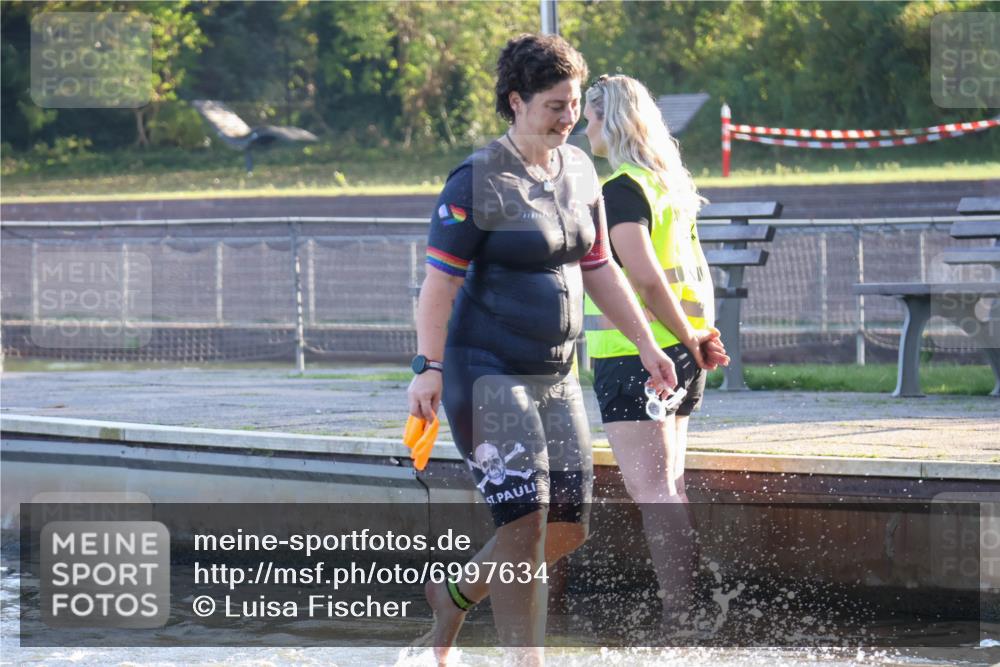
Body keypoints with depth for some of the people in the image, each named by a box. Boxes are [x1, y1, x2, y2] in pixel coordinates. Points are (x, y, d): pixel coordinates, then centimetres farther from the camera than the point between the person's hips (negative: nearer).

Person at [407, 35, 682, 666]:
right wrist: (430, 366, -22)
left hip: (555, 373, 7)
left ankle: (456, 596, 26)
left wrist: (647, 344, 14)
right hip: (488, 371, -7)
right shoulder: (477, 181, -12)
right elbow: (440, 278, -14)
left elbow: (599, 269, 18)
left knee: (570, 525, 5)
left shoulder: (580, 171, 9)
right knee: (526, 517, -15)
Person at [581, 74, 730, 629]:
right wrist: (703, 334, 6)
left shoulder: (621, 192, -14)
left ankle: (676, 612, -11)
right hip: (677, 355, 9)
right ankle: (686, 608, 15)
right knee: (668, 489, 14)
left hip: (632, 352, -9)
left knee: (650, 490, -8)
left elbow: (646, 278, -23)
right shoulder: (671, 185, 14)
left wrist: (689, 338, -14)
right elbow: (699, 275, 16)